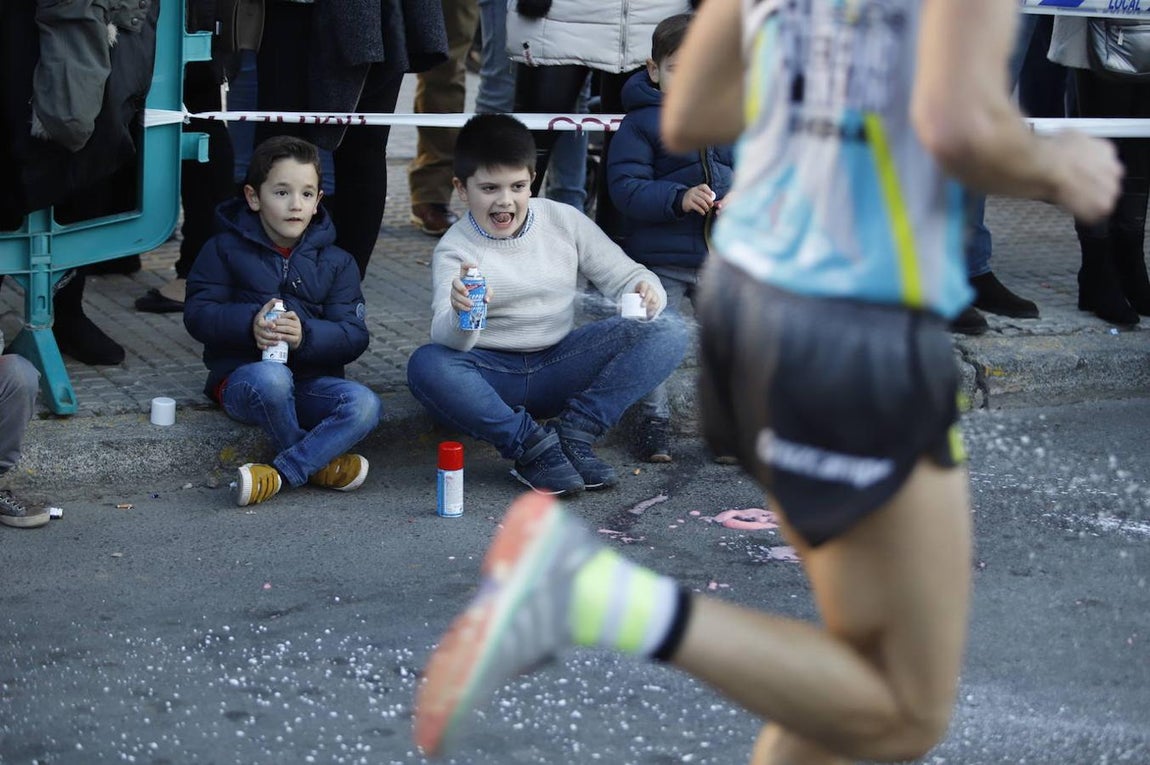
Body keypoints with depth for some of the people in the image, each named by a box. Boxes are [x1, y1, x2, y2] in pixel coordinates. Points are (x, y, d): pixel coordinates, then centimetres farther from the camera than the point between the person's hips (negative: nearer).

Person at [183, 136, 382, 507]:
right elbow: (197, 313, -2)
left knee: (365, 405, -28)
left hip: (312, 382, 3)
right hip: (243, 376, -2)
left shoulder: (337, 263, 10)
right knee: (271, 378, -39)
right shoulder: (225, 249, 6)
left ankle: (280, 472, -28)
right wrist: (250, 323, -21)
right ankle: (319, 463, -16)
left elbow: (353, 337, 1)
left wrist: (306, 335, -21)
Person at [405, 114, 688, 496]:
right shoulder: (454, 249, -8)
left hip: (558, 371, 3)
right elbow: (449, 340, -23)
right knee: (426, 365, -36)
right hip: (491, 375, -3)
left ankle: (574, 435, -23)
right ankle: (533, 446, -30)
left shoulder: (564, 221, 2)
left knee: (667, 333, -16)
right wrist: (460, 315, -49)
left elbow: (624, 275, 6)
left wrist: (646, 292, -20)